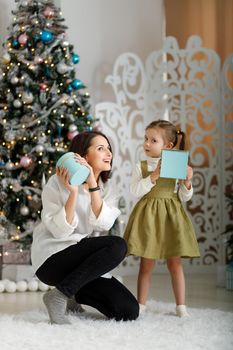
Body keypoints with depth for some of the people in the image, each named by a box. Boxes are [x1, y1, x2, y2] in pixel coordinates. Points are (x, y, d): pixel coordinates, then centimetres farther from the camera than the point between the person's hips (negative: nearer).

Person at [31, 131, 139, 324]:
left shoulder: (107, 188, 6)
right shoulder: (57, 183, -9)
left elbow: (104, 224, -13)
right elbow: (59, 231, -19)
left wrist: (93, 185, -21)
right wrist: (73, 192, -29)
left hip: (82, 259, 6)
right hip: (52, 258, -6)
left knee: (129, 311, -10)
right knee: (117, 245, -28)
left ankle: (75, 295, 14)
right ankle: (59, 295, -19)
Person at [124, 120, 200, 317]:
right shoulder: (141, 167, 2)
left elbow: (184, 197, 5)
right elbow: (135, 191, -10)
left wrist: (187, 181, -13)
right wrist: (153, 176, -18)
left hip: (170, 217, 0)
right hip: (148, 216, 0)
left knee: (175, 263, 4)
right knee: (146, 263, 3)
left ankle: (181, 305, 11)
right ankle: (141, 304, 12)